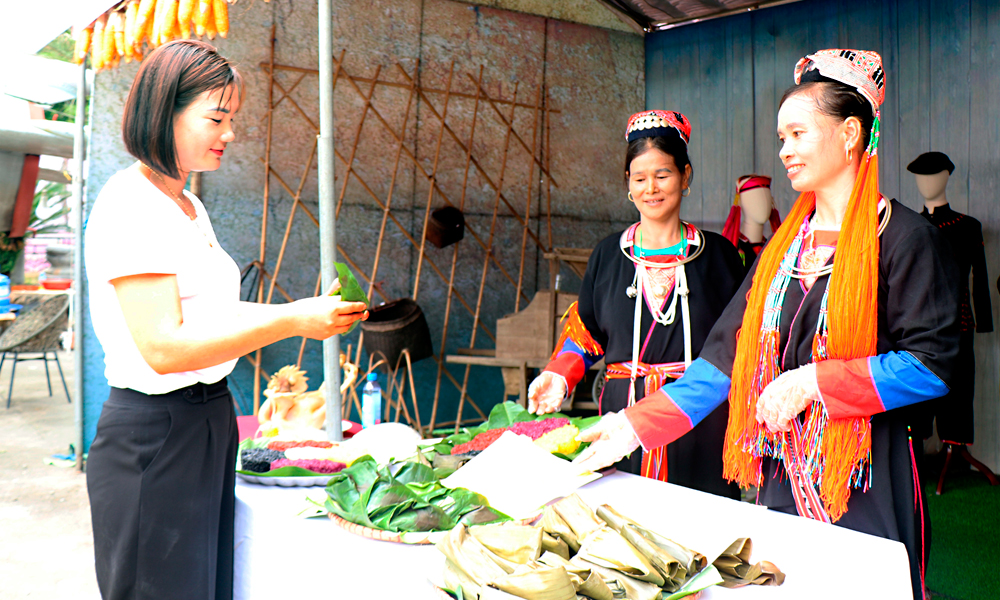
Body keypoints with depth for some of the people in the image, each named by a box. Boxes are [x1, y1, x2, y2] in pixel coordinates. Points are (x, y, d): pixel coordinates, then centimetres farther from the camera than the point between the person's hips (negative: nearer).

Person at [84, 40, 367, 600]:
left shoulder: (190, 207, 14)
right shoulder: (131, 205, -15)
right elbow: (163, 347, -23)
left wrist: (313, 312, 2)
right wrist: (289, 322, -27)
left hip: (210, 423, 9)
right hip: (154, 436, -9)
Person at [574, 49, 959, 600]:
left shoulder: (903, 239, -6)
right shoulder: (785, 246, 12)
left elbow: (931, 363, -12)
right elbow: (728, 357, 8)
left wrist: (812, 381, -19)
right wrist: (636, 425, 0)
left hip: (865, 490, -5)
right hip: (781, 482, 6)